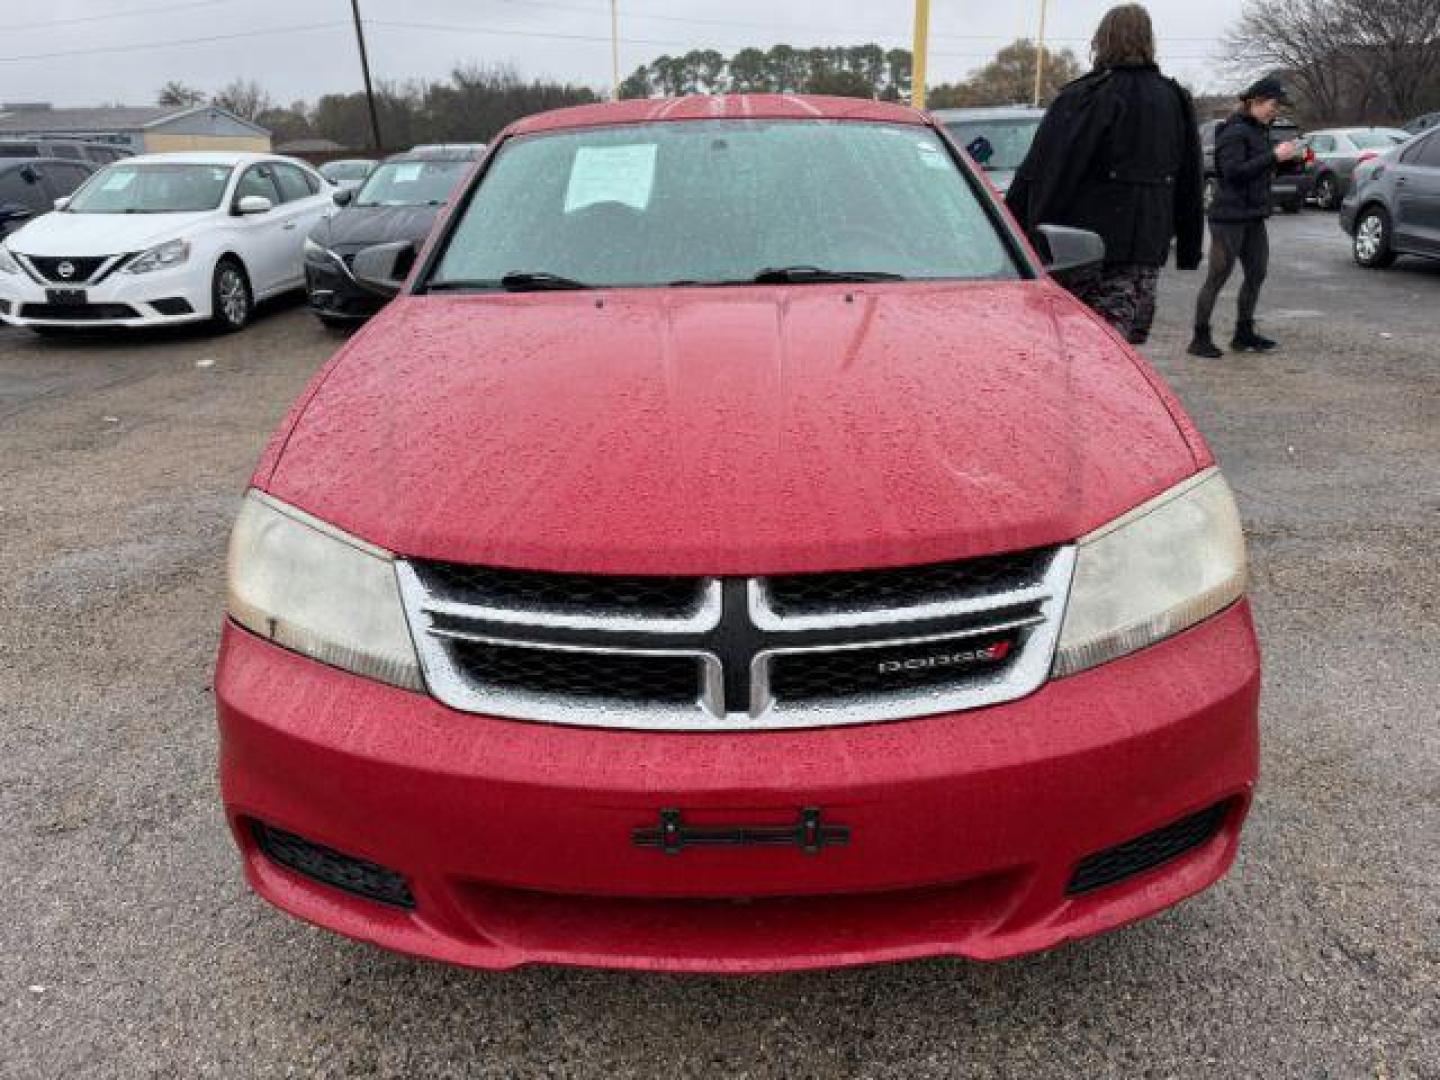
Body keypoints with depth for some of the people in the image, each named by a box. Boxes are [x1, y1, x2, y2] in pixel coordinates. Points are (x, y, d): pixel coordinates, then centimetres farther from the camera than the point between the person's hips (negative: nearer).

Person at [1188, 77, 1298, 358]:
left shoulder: (1259, 130, 15)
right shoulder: (1235, 131, -13)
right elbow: (1233, 171, -23)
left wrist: (1283, 158, 8)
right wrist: (1274, 156, -22)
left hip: (1254, 216, 9)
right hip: (1230, 216, -9)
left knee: (1257, 273, 12)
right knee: (1217, 277, -6)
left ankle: (1244, 333, 21)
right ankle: (1200, 339, -1)